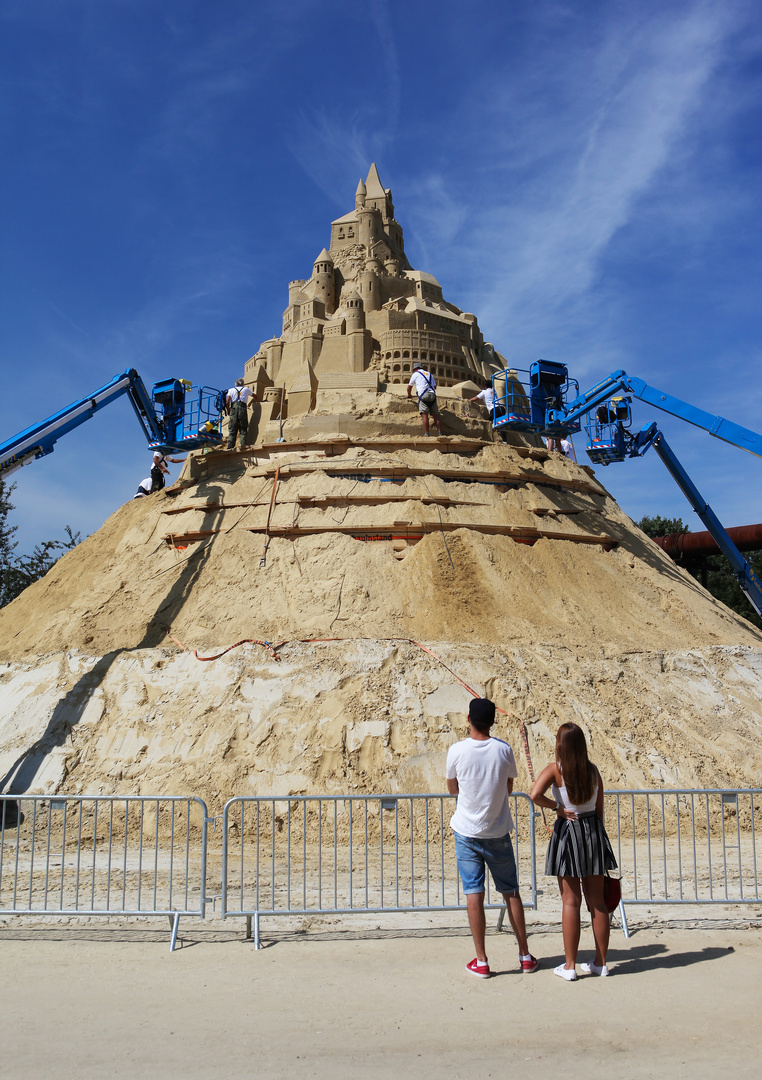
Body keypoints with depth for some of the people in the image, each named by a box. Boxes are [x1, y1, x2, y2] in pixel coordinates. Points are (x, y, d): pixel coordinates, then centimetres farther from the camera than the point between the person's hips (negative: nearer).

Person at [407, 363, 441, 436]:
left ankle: (426, 433, -22)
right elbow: (435, 386, 33)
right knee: (435, 415, 4)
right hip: (432, 395, 5)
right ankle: (440, 433, -1)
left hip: (423, 395, -5)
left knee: (424, 414, -12)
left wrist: (409, 395, 39)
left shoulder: (415, 374, 14)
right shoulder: (429, 374, 28)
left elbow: (409, 387, 20)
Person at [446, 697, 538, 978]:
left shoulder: (457, 750, -11)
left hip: (467, 831, -1)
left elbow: (453, 789, 4)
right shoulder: (503, 750, -7)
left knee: (474, 894, 3)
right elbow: (509, 788, 7)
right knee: (511, 892, 13)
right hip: (498, 832, 2)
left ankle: (481, 961, 8)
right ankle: (525, 955, 22)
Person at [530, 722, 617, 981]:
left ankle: (569, 966, 9)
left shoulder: (555, 769, -11)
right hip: (593, 831, 4)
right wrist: (594, 833, 16)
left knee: (571, 902, 3)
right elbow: (599, 810, 6)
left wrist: (557, 807, -11)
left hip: (568, 832, -4)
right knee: (597, 902, 12)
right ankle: (600, 962, 21)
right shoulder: (593, 771, 2)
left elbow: (535, 795, -26)